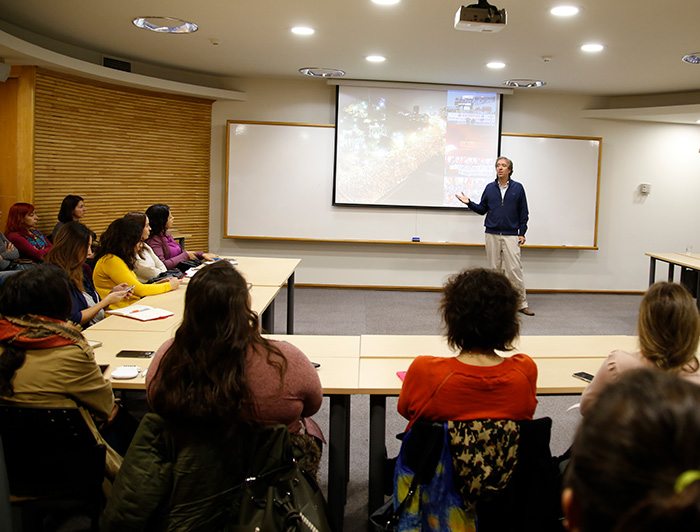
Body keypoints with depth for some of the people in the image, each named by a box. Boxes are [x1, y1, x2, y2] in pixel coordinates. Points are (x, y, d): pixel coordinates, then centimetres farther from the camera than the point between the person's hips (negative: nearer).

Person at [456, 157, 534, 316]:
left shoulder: (518, 188, 4)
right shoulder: (490, 188, 9)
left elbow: (523, 212, 6)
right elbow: (482, 209, 14)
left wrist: (522, 233, 1)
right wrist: (469, 203, -3)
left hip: (511, 235, -2)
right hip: (492, 235, 2)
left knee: (514, 270, -7)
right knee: (494, 269, 6)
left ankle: (522, 304, 0)